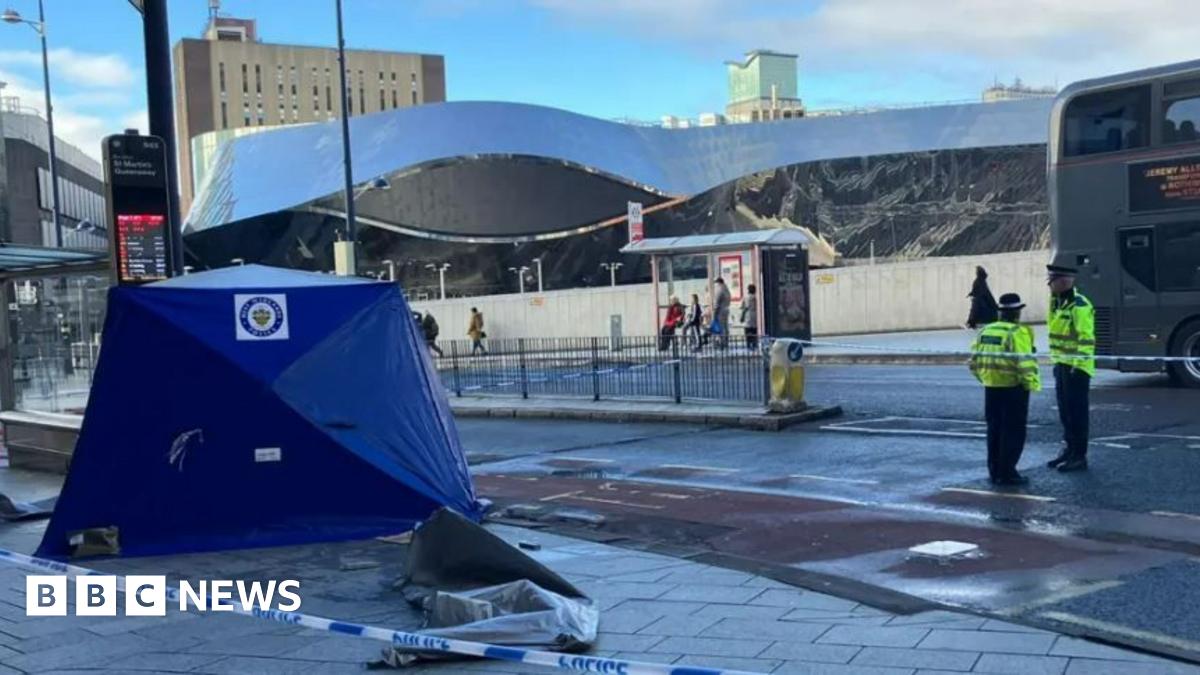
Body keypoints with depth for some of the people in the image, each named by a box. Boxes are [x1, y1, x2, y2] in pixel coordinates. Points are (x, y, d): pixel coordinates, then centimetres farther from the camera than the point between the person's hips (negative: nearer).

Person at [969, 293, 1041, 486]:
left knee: (994, 430, 15)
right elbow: (1024, 363, -21)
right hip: (1013, 389, -7)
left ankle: (995, 471, 21)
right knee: (1013, 432, 2)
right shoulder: (1018, 333, -14)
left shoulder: (985, 331, 8)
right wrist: (1033, 383, -10)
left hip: (991, 388, 7)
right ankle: (1006, 473, 3)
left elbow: (974, 361, 11)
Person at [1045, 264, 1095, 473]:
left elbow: (1086, 339, -20)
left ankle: (1079, 456, 3)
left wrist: (1077, 365, -22)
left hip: (1076, 367, -9)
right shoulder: (1058, 304, 13)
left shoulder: (1079, 306, -17)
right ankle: (1069, 450, 24)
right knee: (1065, 411, 15)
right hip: (1061, 365, 9)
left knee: (1077, 412, -3)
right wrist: (1056, 361, 20)